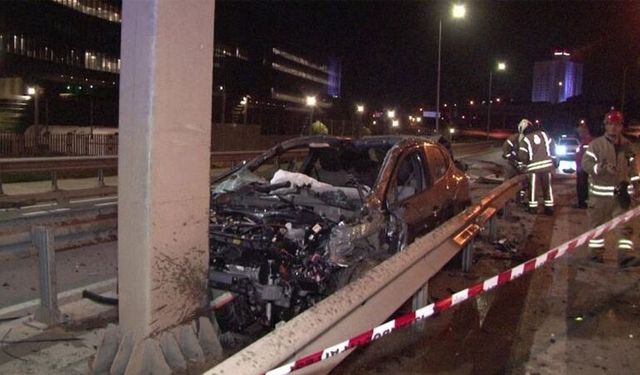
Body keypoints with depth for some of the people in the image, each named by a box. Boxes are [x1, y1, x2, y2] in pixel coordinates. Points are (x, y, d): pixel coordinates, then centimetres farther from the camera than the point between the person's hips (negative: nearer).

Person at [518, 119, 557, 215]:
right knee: (547, 186, 9)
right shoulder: (543, 134, 7)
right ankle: (549, 207, 11)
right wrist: (553, 159, 18)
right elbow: (552, 147, 10)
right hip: (547, 164, 3)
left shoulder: (525, 139, -2)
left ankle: (533, 207, 9)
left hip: (534, 166, -3)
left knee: (533, 187, 6)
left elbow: (522, 155, -7)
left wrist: (527, 161, 13)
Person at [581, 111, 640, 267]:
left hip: (620, 192, 4)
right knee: (597, 224, 8)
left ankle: (625, 256, 1)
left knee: (624, 225, -1)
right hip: (599, 193, -4)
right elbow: (585, 163, -14)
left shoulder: (627, 146, 9)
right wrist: (603, 167, -29)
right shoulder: (596, 144, -7)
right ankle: (596, 252, 21)